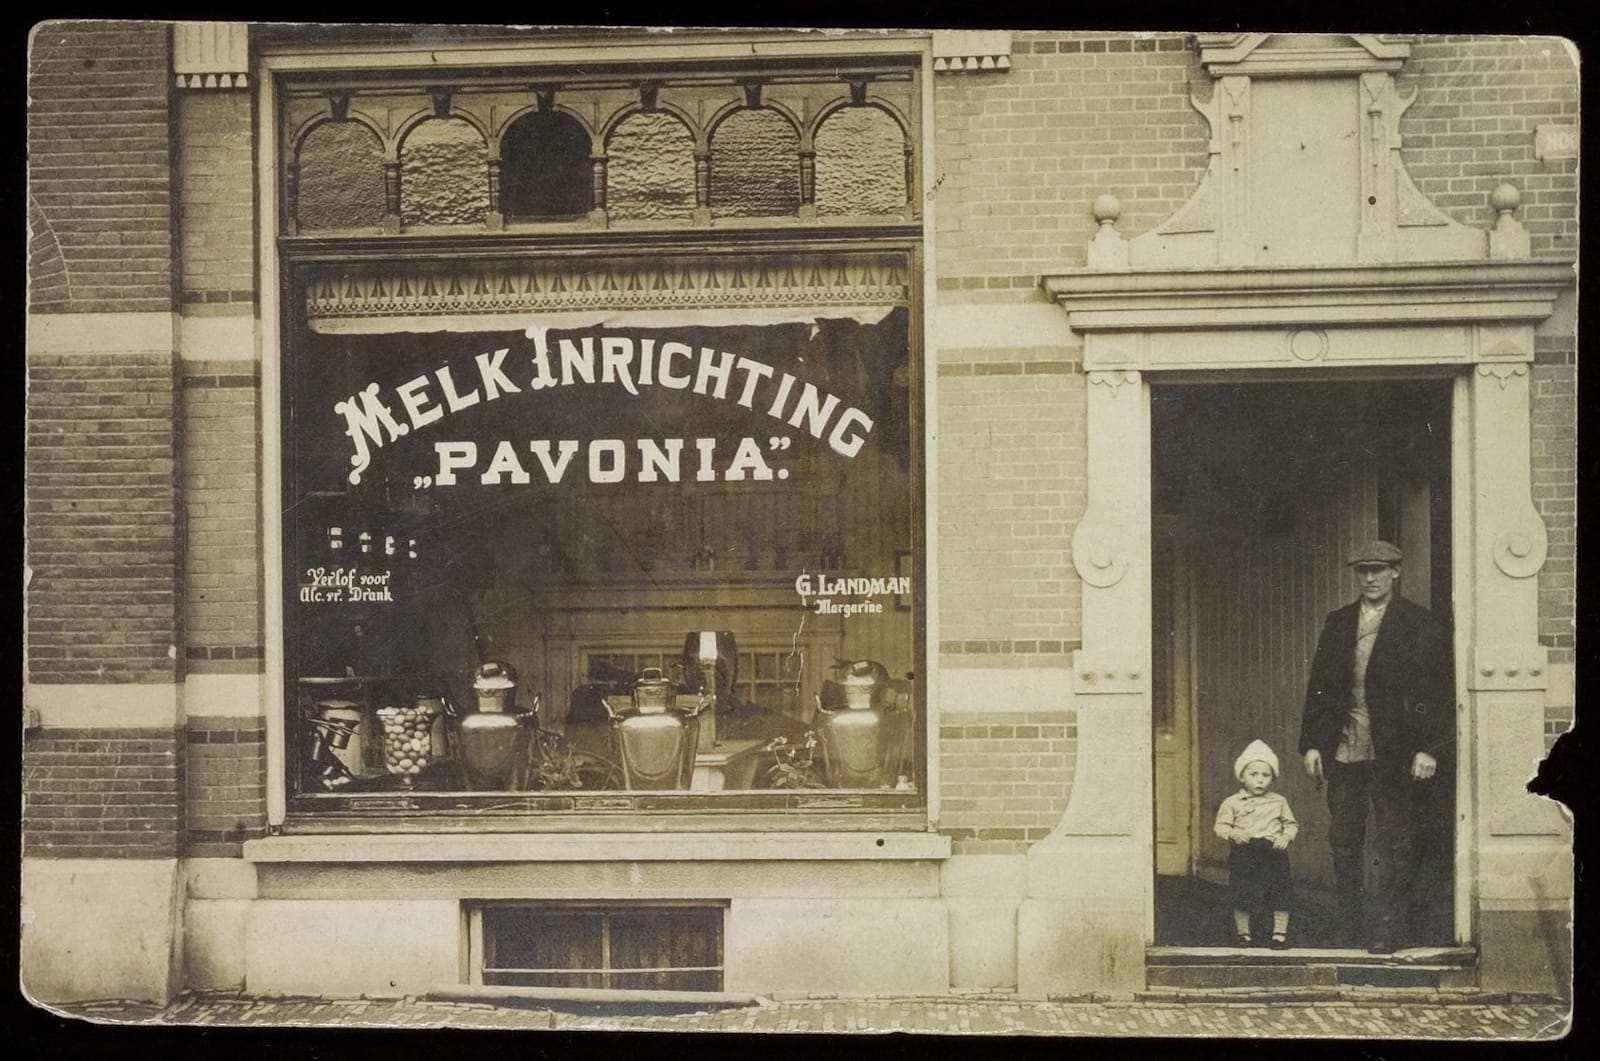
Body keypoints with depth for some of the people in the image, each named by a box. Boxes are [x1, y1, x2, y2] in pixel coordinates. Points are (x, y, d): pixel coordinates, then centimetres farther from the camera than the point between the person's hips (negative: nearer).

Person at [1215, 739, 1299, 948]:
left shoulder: (1279, 802, 8)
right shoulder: (1232, 803, 2)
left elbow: (1291, 824, 11)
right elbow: (1220, 826, 1)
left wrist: (1286, 836, -10)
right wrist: (1233, 833, -19)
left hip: (1273, 852, 2)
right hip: (1244, 855, -1)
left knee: (1281, 895, 1)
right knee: (1242, 898, 0)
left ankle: (1280, 932, 14)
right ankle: (1243, 933, 17)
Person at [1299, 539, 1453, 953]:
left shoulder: (1418, 624, -2)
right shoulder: (1337, 623, 11)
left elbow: (1438, 689, -6)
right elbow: (1319, 685, 12)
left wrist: (1428, 748, -12)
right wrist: (1311, 743, 6)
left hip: (1394, 752, -4)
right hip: (1343, 748, 5)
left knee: (1395, 841, 0)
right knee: (1343, 841, 9)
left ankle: (1389, 929, 6)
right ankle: (1348, 925, 19)